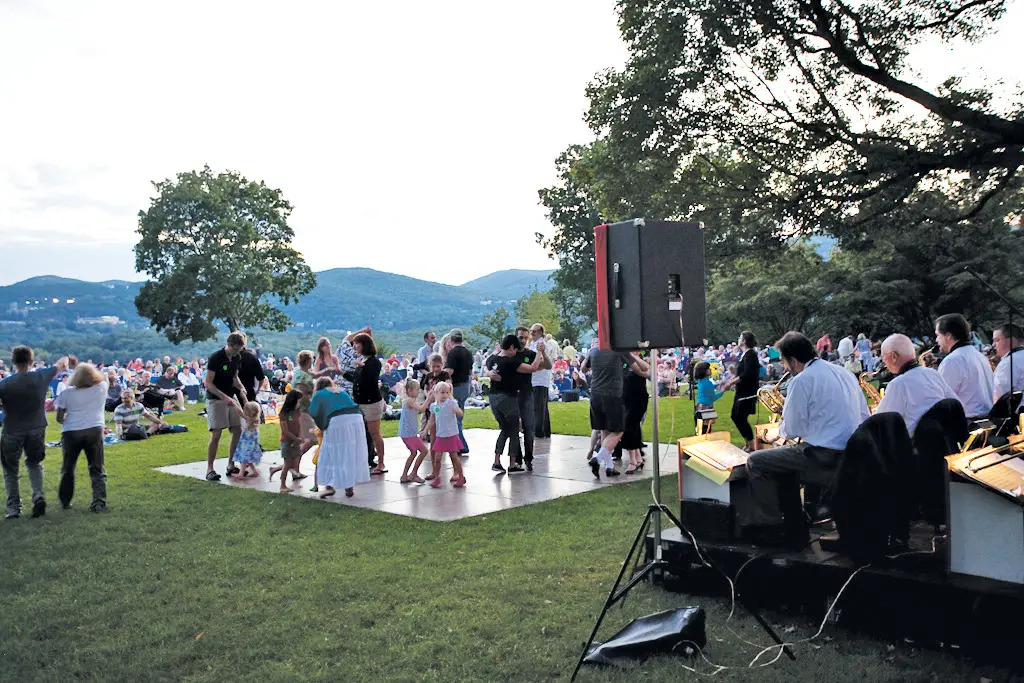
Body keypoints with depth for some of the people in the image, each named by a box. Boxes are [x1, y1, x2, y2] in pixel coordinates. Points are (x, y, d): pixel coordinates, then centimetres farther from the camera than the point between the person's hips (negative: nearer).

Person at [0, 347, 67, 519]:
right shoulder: (42, 376, -7)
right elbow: (61, 363, 12)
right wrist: (65, 361, 34)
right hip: (37, 430, 3)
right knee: (34, 463, 22)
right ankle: (38, 495, 0)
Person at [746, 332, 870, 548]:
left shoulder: (802, 380, -12)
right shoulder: (845, 373, 13)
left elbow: (791, 431, -11)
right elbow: (865, 418, 18)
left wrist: (780, 429, 13)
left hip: (825, 459, -9)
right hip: (854, 457, 9)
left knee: (755, 462, 1)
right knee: (784, 463, 28)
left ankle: (769, 526, 8)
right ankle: (794, 531, 27)